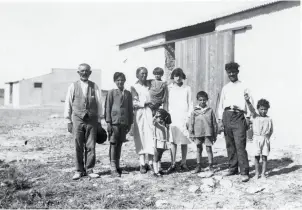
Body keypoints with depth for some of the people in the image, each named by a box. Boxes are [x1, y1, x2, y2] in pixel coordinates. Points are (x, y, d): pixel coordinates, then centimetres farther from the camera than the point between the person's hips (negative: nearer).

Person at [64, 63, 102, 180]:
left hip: (91, 120, 1)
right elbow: (68, 104, 7)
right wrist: (69, 121, 4)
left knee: (91, 146, 2)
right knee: (78, 147, 2)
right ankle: (79, 171, 11)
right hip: (77, 119, -1)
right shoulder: (73, 86, 5)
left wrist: (99, 120, 6)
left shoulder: (94, 86, 8)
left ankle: (89, 170, 12)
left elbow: (99, 103, 9)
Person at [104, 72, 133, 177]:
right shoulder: (111, 92, 2)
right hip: (114, 122, -4)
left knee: (119, 144, 10)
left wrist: (130, 123, 11)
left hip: (124, 122, 4)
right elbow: (107, 108, 0)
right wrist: (108, 122, -7)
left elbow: (130, 109, 15)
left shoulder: (128, 93, 13)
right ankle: (113, 168, -3)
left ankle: (117, 165, 20)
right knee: (113, 144, -4)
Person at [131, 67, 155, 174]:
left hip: (150, 113, 2)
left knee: (151, 137, -5)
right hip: (139, 114, -2)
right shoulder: (134, 87, 6)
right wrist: (146, 103, -12)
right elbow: (134, 103, -4)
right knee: (141, 138, -2)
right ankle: (142, 164, 3)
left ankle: (150, 163, 0)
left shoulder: (150, 84, 14)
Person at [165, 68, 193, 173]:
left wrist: (189, 117, 0)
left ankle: (183, 163, 9)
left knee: (184, 141, 0)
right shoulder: (169, 88, 9)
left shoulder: (187, 88, 10)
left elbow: (190, 104, 9)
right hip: (172, 117, 0)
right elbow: (166, 103, 10)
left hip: (184, 117, 0)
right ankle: (173, 164, -1)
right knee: (173, 141, -4)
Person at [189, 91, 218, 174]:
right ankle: (198, 166, 16)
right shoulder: (194, 111, 3)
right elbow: (191, 123, 5)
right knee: (199, 149, 8)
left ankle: (211, 166, 11)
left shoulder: (210, 111, 3)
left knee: (209, 149, 1)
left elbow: (214, 123, 7)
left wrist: (215, 135, 6)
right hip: (198, 133, 1)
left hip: (208, 133, -1)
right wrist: (191, 134, 1)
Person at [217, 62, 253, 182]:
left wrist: (248, 117, -5)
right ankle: (232, 168, 18)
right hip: (226, 116, 4)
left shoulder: (243, 87, 6)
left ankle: (244, 172, -9)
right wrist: (220, 119, 10)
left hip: (238, 116, -4)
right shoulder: (225, 88, 17)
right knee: (230, 145, 7)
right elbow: (221, 104, 17)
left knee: (240, 145, -11)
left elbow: (250, 102, 3)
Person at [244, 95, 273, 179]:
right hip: (256, 138, -1)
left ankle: (263, 173, 9)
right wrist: (248, 101, -34)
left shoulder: (269, 119, 6)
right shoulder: (255, 116, 3)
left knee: (264, 156, 1)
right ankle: (257, 173, 9)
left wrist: (267, 138, 0)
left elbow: (271, 130, 13)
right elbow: (251, 109, -16)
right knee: (257, 156, 1)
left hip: (265, 139, 1)